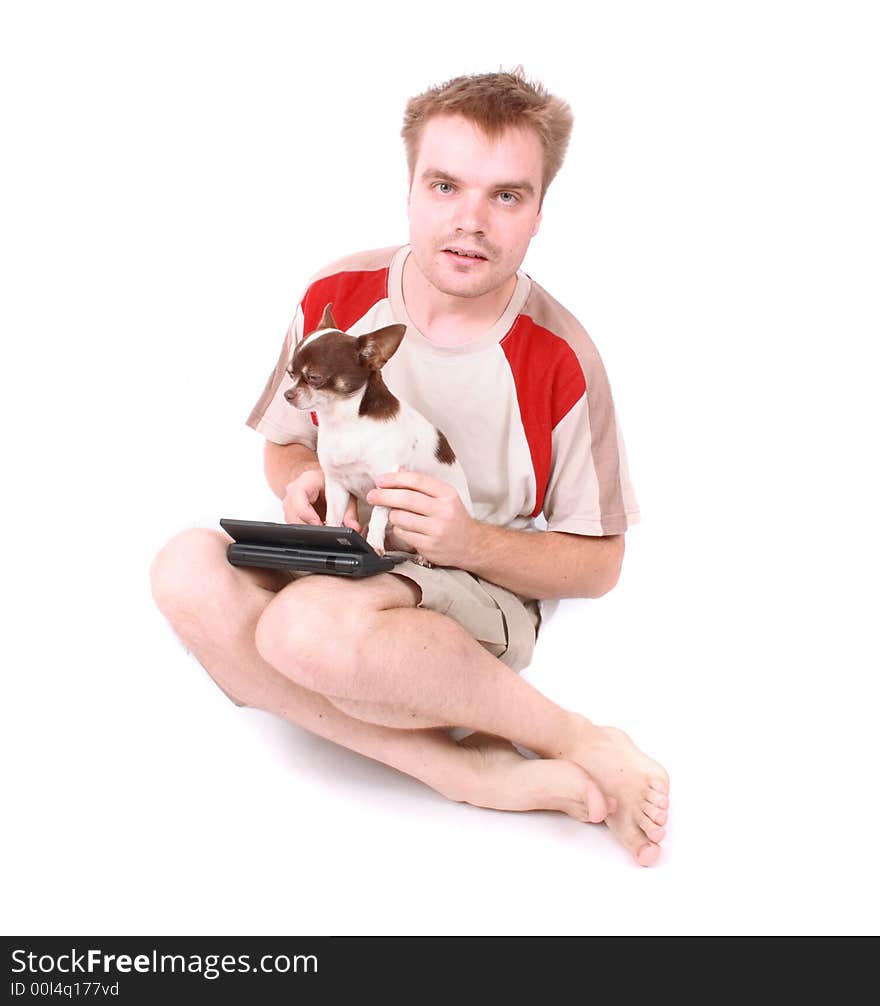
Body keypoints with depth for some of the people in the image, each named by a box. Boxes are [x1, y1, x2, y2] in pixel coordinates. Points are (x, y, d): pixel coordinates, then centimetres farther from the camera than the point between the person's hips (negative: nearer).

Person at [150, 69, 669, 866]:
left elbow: (598, 565, -4)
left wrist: (472, 542, -21)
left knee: (310, 626, -38)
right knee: (188, 570, -28)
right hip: (335, 563, 5)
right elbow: (286, 446, 14)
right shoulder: (336, 298, -2)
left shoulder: (559, 361, -11)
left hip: (481, 594, -5)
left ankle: (577, 741, -18)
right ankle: (463, 772, -27)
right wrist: (304, 483, -11)